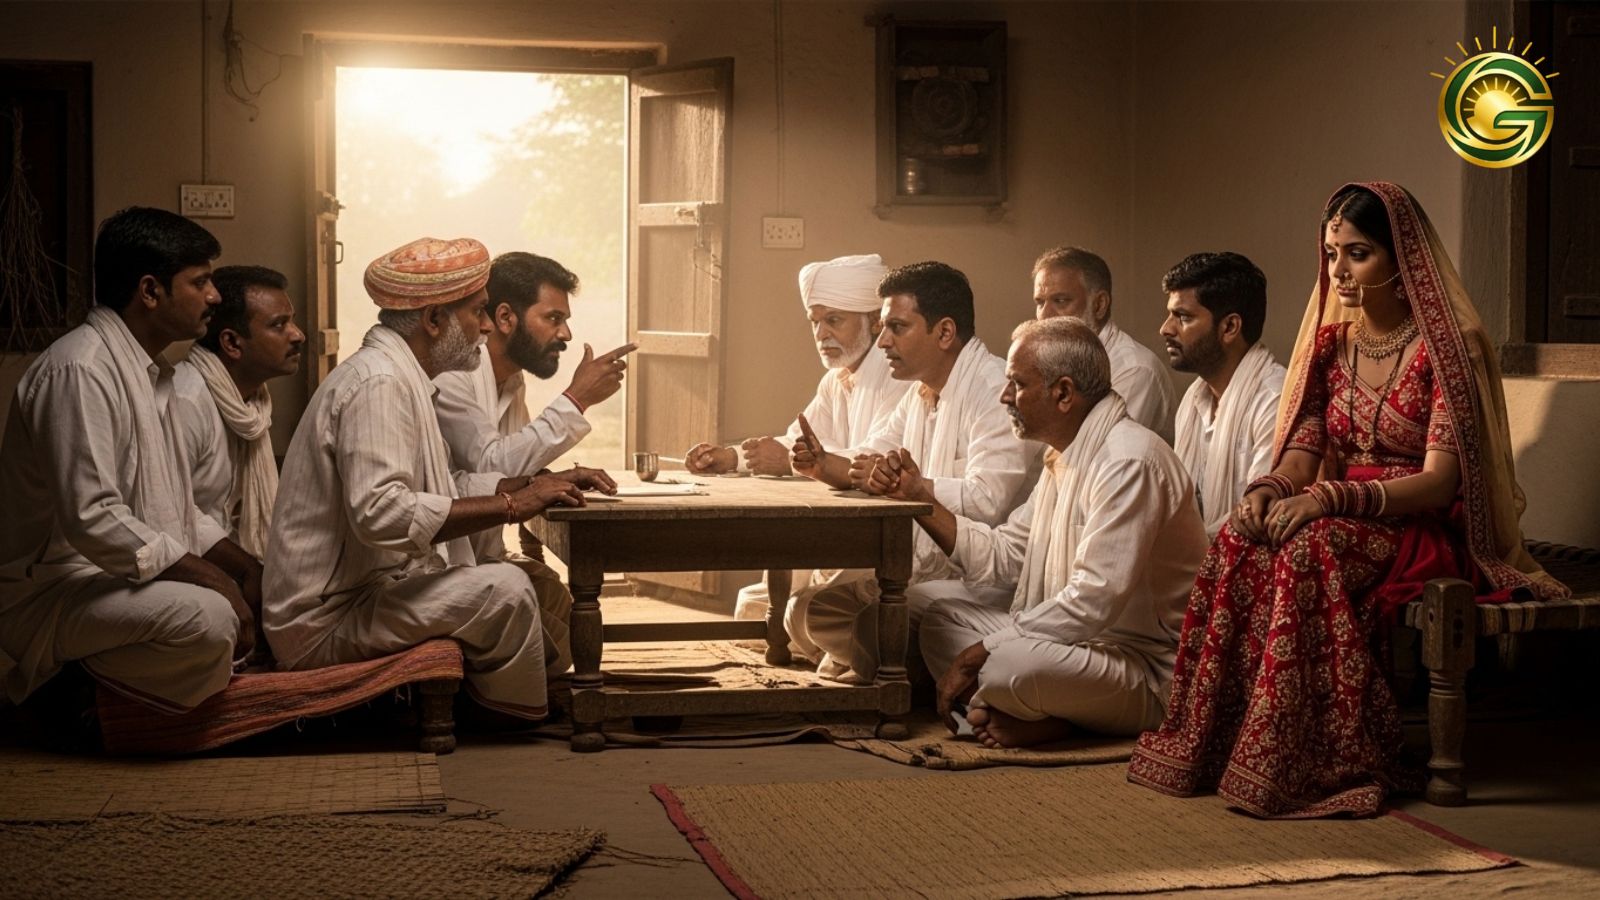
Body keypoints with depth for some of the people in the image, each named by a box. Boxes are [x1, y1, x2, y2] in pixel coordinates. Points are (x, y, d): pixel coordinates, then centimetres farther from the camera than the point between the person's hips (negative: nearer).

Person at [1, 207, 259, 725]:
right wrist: (207, 577, -23)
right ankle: (73, 693, -9)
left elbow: (172, 507, 19)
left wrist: (240, 565, 3)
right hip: (51, 594, -11)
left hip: (122, 575, 11)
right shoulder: (79, 371, -19)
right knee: (208, 618, -31)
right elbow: (90, 517, -28)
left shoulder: (148, 371, 15)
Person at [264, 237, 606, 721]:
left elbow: (443, 489, 19)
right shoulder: (379, 383, -19)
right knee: (505, 588, -21)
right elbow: (381, 513, -31)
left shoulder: (399, 376, 14)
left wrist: (536, 485, 4)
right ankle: (524, 719, -2)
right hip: (324, 624, -11)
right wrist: (511, 505, -27)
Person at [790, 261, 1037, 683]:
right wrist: (821, 464, -2)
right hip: (921, 572, 10)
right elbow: (868, 466, 20)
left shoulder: (996, 391, -18)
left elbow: (987, 502, -30)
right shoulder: (921, 391, 15)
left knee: (877, 626, -27)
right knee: (805, 613, 1)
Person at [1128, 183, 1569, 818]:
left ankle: (1309, 765, -31)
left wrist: (1330, 498, -31)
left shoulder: (1447, 347, -10)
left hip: (1425, 530, -6)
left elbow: (1439, 481, -18)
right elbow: (1303, 449, 6)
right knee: (1239, 543, -26)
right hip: (1344, 520, 6)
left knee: (1309, 551, -36)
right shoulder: (1330, 343, 11)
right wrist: (1268, 491, -19)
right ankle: (1218, 746, -25)